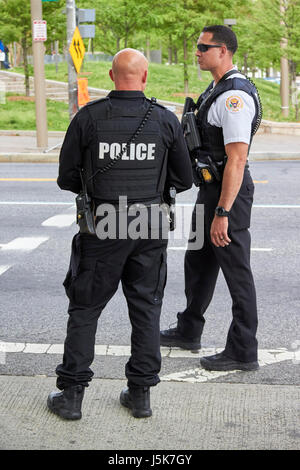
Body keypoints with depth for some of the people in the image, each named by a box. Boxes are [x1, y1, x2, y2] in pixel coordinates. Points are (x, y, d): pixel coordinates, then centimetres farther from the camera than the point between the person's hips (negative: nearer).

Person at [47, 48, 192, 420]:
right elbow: (184, 180, 4)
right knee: (146, 308, 13)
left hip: (103, 226, -1)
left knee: (85, 308, 9)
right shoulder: (166, 120, -3)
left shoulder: (88, 118, -6)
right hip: (150, 228, 1)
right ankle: (140, 393, 16)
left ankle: (71, 394, 11)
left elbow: (66, 179, -1)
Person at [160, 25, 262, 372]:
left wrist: (222, 214, -28)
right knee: (197, 261, 21)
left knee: (236, 272, -2)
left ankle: (243, 353, 7)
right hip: (211, 190, 11)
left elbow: (236, 159, -26)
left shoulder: (235, 97, -22)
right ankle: (188, 332, 38)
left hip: (228, 193, -11)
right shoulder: (217, 90, 12)